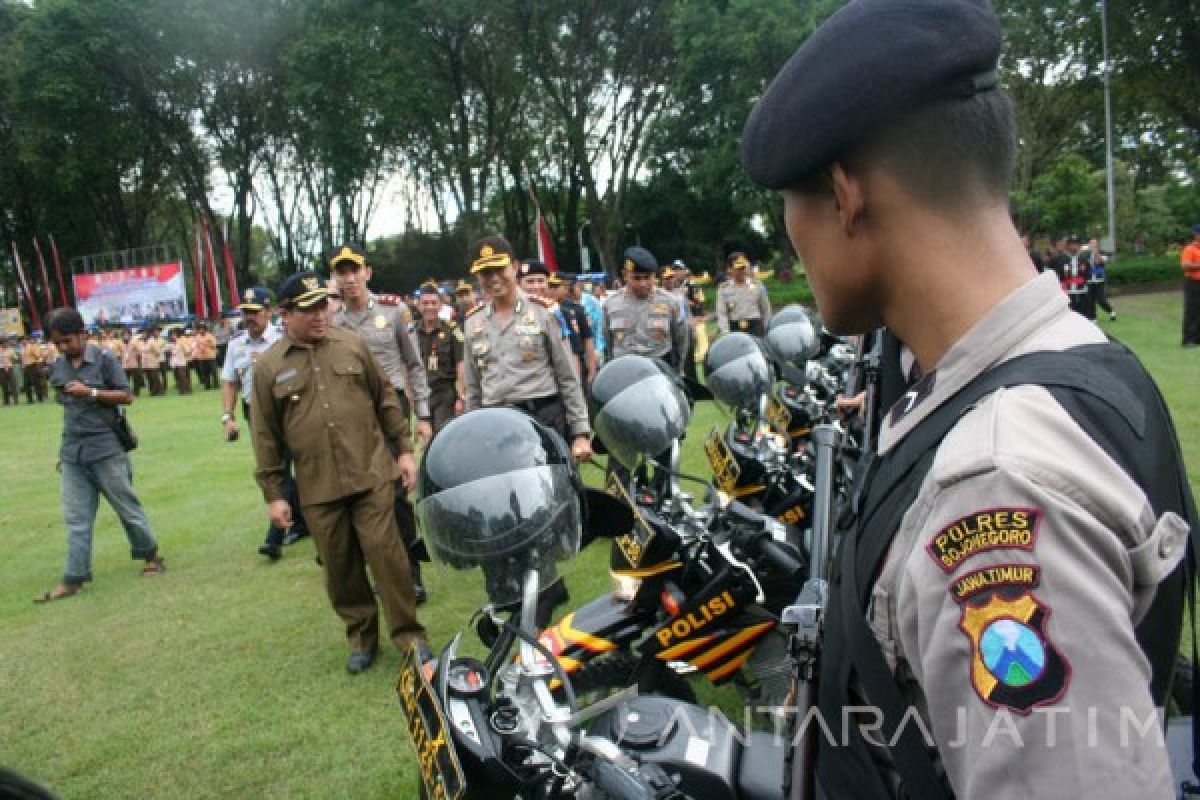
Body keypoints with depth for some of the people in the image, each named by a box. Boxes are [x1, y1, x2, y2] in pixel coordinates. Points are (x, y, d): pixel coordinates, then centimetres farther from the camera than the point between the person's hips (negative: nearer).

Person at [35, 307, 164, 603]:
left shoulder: (104, 359, -6)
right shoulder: (57, 367, 8)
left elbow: (126, 396, -6)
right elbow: (66, 406, 16)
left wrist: (91, 391, -20)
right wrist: (64, 449, 17)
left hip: (105, 449, -4)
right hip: (71, 453, 4)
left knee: (127, 506, 6)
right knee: (76, 518, 4)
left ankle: (151, 554, 23)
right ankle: (74, 578, 8)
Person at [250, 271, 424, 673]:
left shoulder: (352, 344, 4)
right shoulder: (269, 366, 2)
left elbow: (386, 398, 10)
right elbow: (265, 436, 4)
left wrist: (404, 448, 5)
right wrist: (273, 494, 3)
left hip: (371, 474, -1)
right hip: (318, 488, 1)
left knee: (386, 553, -3)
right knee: (340, 567, 9)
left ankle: (408, 635, 10)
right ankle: (362, 638, 26)